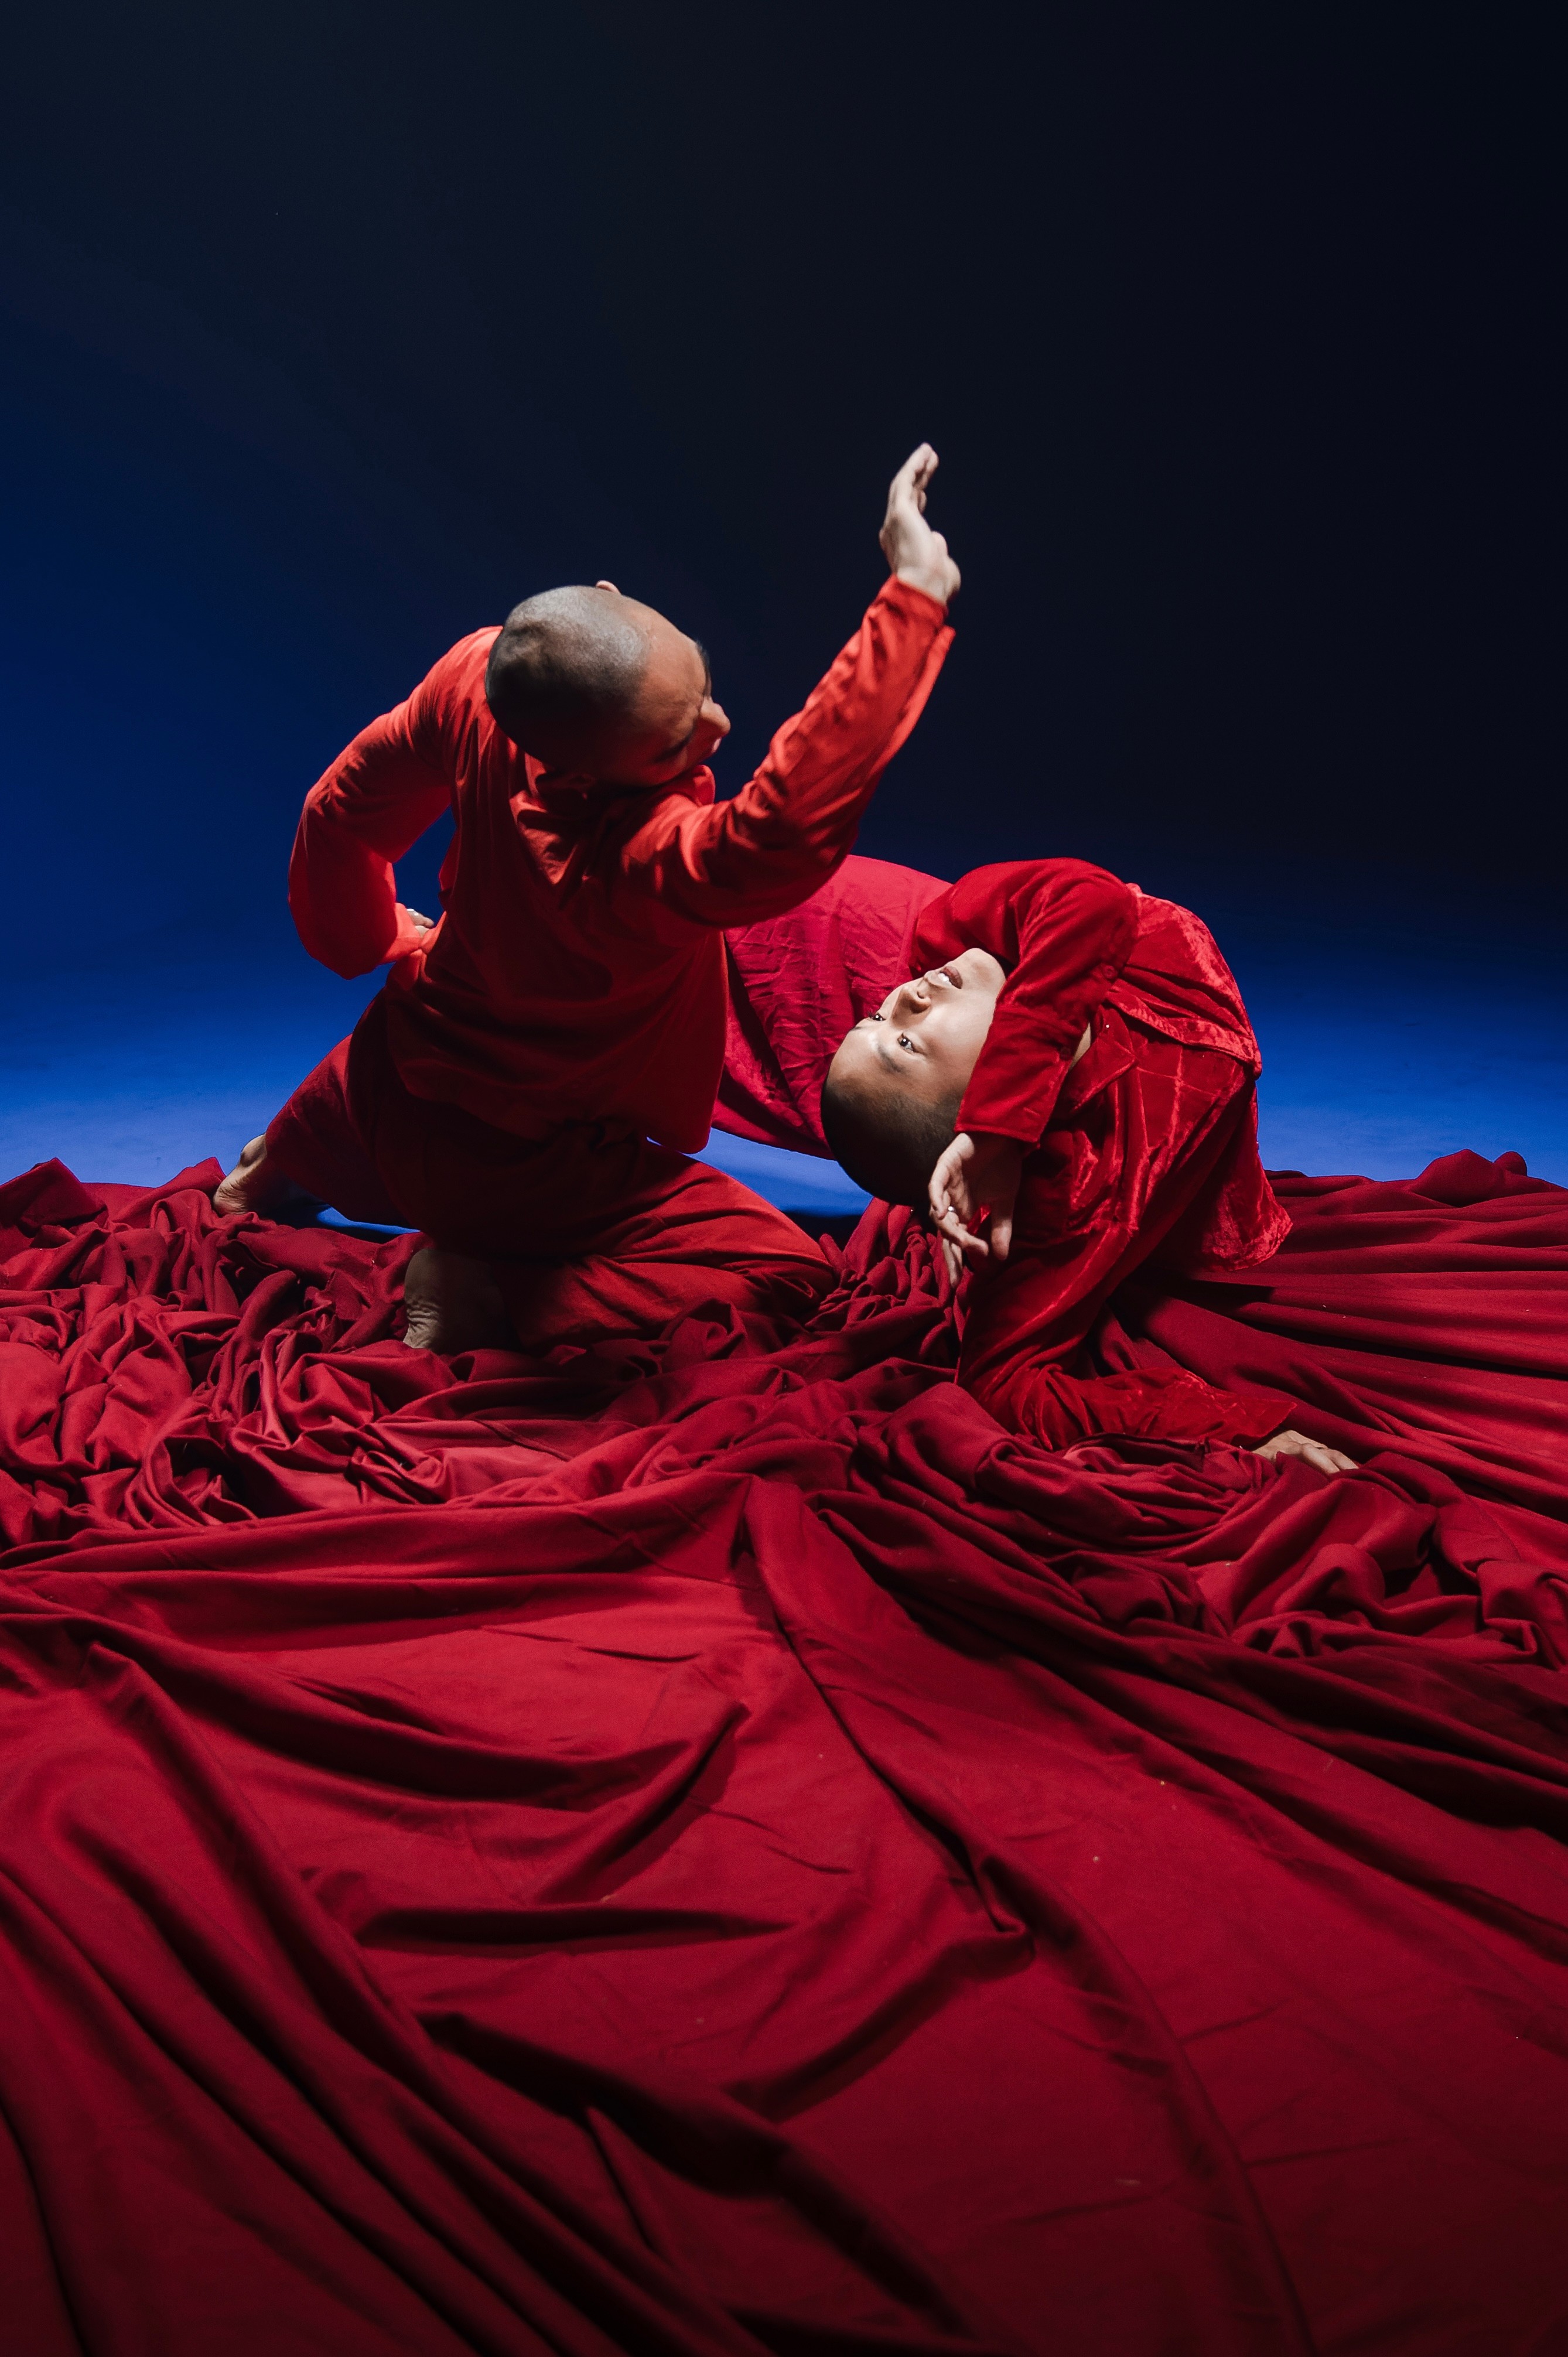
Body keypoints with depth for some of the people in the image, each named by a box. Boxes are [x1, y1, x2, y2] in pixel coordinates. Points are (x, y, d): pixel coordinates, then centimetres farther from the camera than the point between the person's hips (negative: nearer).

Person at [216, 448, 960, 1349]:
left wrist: (385, 945, 15)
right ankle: (492, 1295, -10)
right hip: (519, 1161, -8)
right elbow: (788, 828, -62)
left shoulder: (479, 672, -22)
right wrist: (913, 598, -61)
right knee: (791, 1275, -11)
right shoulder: (642, 864, -43)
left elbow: (342, 816, -4)